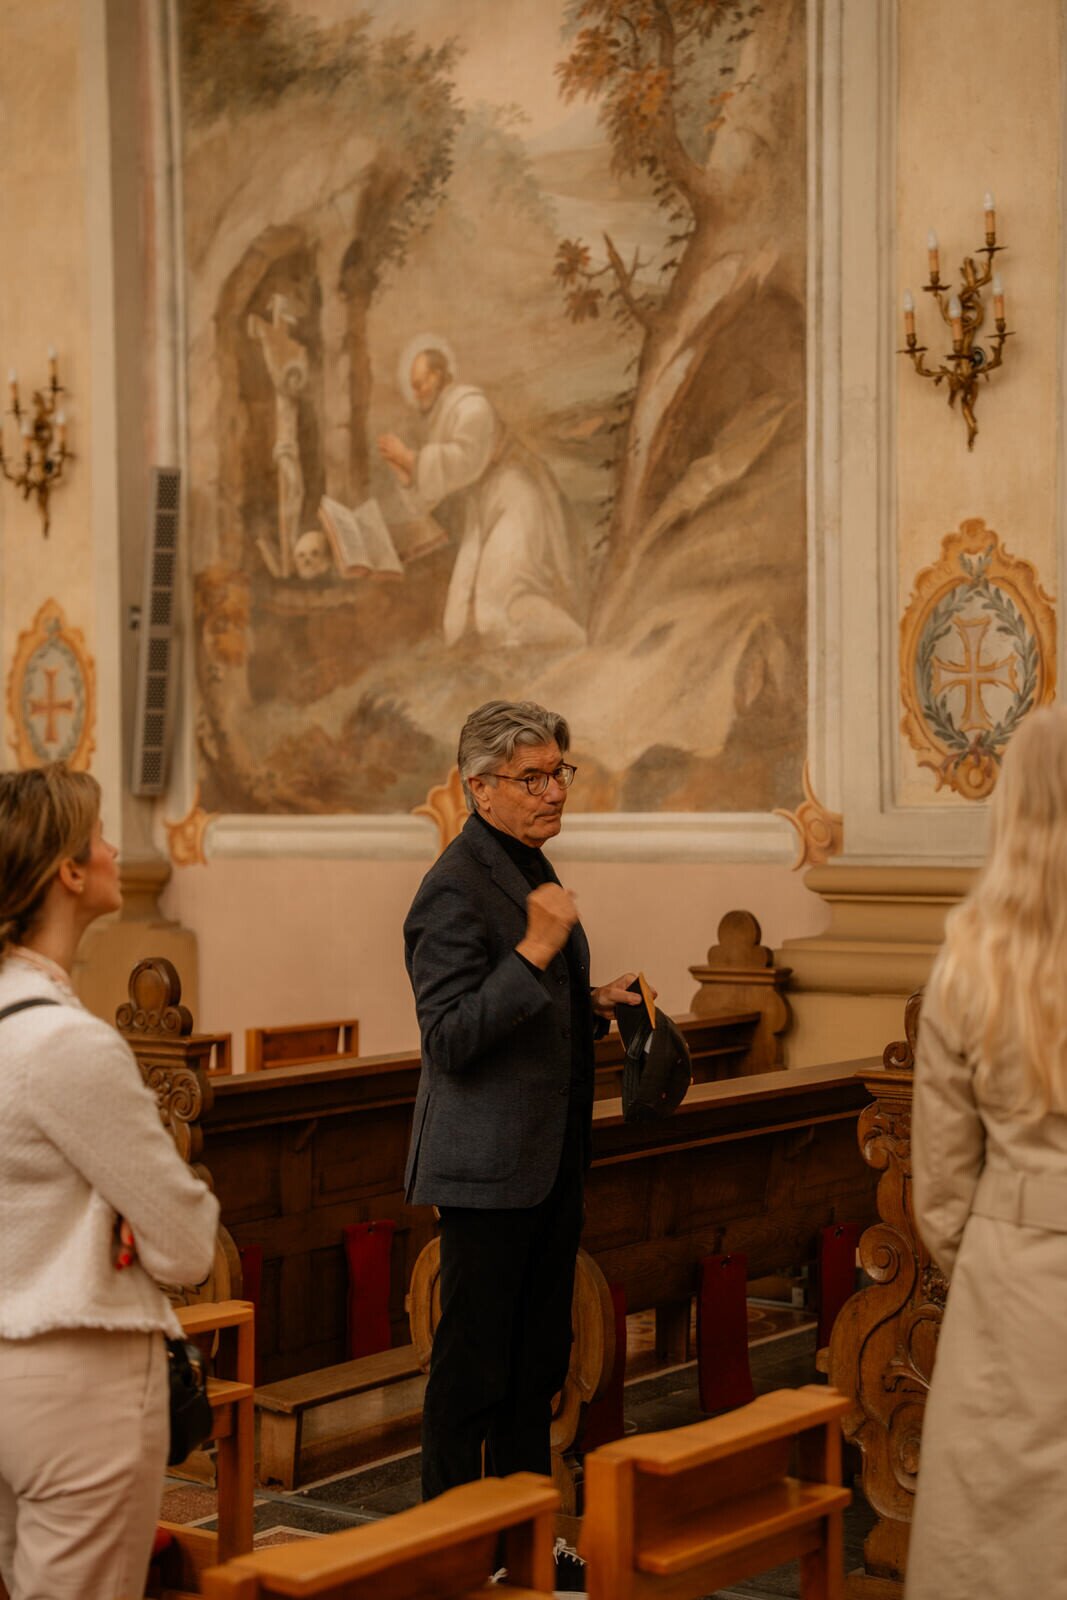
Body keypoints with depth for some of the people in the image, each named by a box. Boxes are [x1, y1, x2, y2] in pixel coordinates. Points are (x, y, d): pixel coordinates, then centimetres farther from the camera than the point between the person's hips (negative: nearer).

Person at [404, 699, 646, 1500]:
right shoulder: (455, 888, -17)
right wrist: (535, 950, -29)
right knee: (474, 1366, 0)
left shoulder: (530, 868, 14)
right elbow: (450, 1040, -23)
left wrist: (593, 1003, 8)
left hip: (550, 1160, 10)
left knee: (538, 1363, 16)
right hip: (489, 1164, -10)